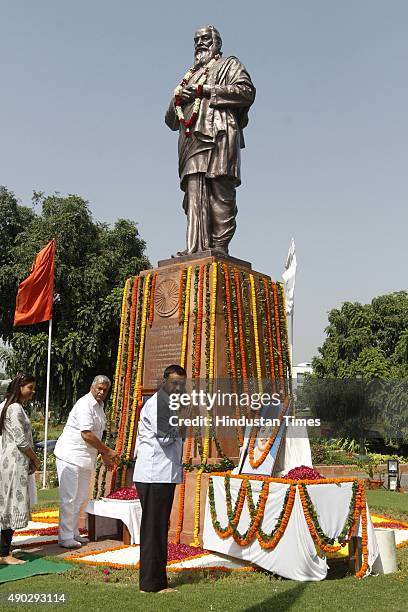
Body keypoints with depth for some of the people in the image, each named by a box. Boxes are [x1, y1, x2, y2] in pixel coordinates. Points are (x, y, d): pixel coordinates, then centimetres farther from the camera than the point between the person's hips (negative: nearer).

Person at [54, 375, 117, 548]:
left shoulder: (99, 407, 12)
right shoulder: (85, 404, -17)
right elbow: (86, 435, -23)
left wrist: (104, 455, 17)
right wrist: (107, 450, -15)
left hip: (86, 458, 9)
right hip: (70, 456, -9)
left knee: (80, 498, 14)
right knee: (68, 498, -4)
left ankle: (73, 533, 25)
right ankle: (65, 537, 5)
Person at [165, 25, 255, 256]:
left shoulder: (230, 64, 20)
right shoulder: (191, 75, 35)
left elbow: (247, 91, -3)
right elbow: (171, 121, 31)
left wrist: (207, 90, -5)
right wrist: (177, 100, 8)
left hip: (219, 136, -5)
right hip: (192, 140, 5)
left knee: (220, 192, -13)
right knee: (194, 194, -8)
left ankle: (219, 245, -14)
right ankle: (196, 248, -13)